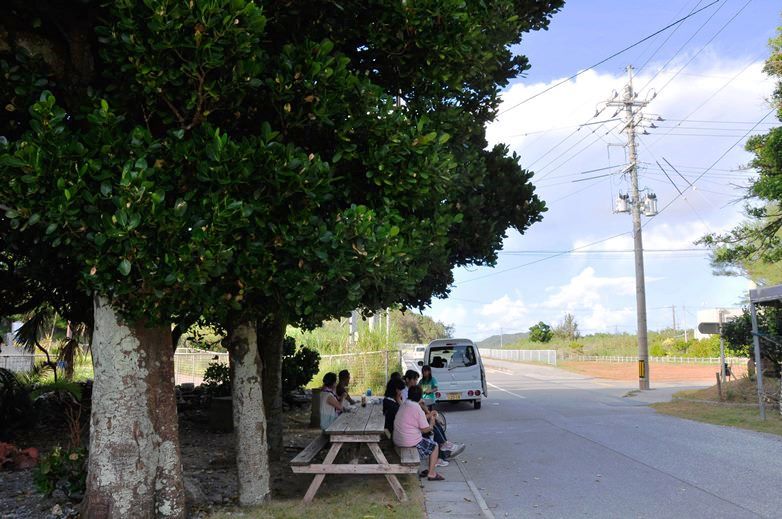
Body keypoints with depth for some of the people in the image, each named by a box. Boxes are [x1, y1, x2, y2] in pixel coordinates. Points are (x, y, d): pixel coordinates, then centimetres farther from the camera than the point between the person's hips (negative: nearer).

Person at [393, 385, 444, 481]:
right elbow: (425, 429, -15)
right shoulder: (417, 408, -19)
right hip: (411, 442, -8)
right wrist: (431, 423, 5)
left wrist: (426, 417, 22)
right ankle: (431, 473, 13)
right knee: (435, 446, 13)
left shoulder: (404, 404, 6)